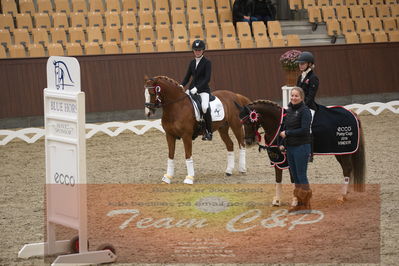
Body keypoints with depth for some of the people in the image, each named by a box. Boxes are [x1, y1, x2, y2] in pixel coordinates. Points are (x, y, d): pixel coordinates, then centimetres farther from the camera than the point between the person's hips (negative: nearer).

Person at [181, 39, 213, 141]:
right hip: (192, 89, 7)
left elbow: (207, 78, -11)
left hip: (203, 89, -7)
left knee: (205, 107, -29)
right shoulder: (192, 63, 15)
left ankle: (208, 132, -17)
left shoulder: (207, 62, -2)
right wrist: (181, 85, -2)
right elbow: (187, 77, 18)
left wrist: (197, 88, -22)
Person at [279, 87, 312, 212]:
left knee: (301, 175, -4)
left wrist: (287, 133, -15)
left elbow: (304, 130, -21)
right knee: (295, 176, 11)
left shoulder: (305, 111, -13)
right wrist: (282, 144, 9)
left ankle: (306, 204, 4)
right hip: (289, 148, 8)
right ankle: (300, 203, 18)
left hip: (301, 147, -8)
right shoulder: (289, 110, 12)